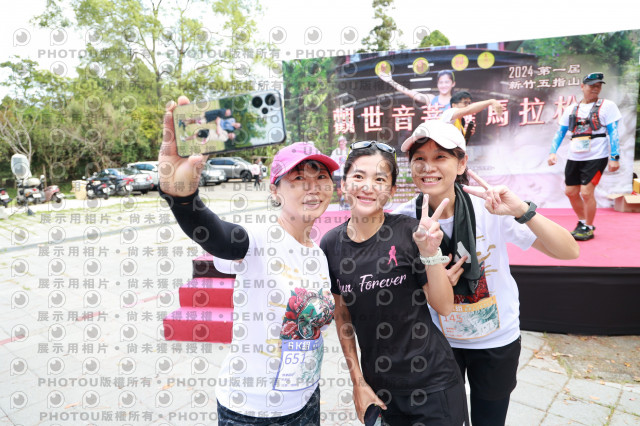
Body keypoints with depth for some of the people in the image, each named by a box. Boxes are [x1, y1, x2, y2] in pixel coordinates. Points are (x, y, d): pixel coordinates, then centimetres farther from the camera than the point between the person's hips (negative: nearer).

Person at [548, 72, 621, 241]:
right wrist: (553, 152, -3)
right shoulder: (571, 109, 11)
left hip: (596, 157, -5)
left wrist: (615, 157, -13)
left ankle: (588, 228, 8)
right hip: (574, 157, 5)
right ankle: (582, 222, 30)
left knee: (586, 192, -10)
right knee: (571, 192, 8)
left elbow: (613, 133, -5)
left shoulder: (607, 106, 0)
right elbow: (560, 132, 11)